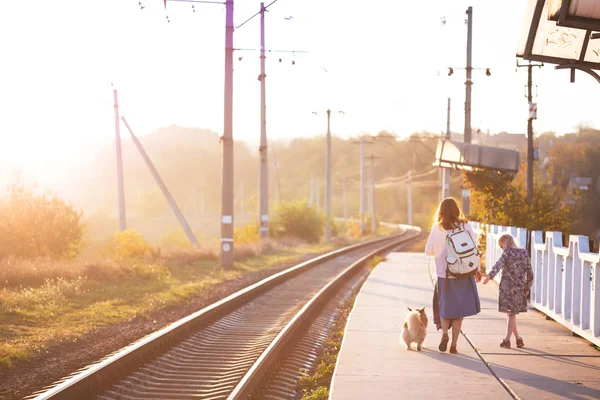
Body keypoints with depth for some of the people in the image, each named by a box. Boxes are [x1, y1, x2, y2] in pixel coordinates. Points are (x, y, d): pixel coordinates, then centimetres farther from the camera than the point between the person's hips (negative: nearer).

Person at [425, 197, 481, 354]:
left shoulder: (437, 229, -4)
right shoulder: (465, 226, -2)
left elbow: (428, 251, 0)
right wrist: (476, 269, 4)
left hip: (444, 275, 0)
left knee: (445, 307, 15)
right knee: (459, 309, 10)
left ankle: (444, 333, -9)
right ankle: (454, 344, 6)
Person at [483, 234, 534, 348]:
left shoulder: (507, 252, -3)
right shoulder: (524, 253, 12)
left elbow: (499, 264, -22)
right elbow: (530, 273, 15)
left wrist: (490, 275, -36)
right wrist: (527, 288, 26)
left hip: (506, 286, -4)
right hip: (519, 287, 4)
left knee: (510, 313, 5)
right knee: (512, 314, 11)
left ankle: (518, 338, 8)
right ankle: (507, 339, 6)